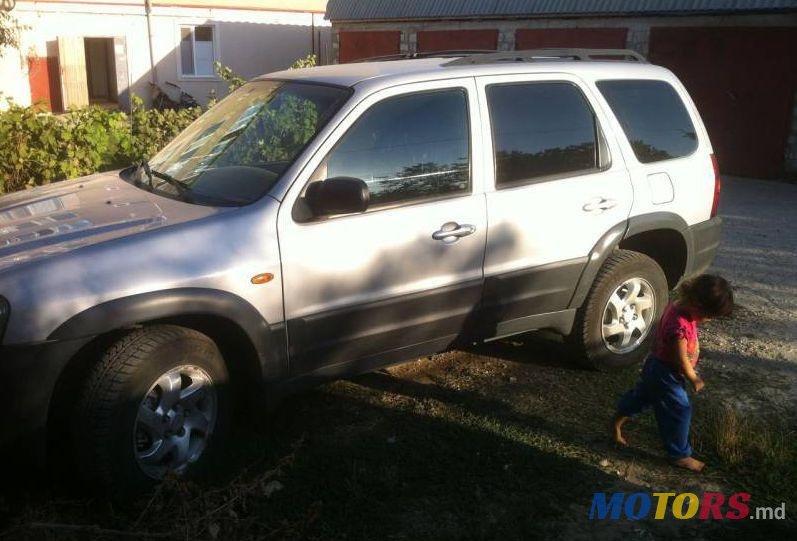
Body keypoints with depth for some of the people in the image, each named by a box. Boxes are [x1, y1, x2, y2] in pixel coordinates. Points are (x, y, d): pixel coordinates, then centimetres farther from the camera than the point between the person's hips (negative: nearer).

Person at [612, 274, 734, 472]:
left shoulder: (678, 304, -9)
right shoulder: (680, 326, -37)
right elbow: (682, 360, -27)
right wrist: (694, 379, -10)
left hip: (657, 365, 9)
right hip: (666, 375, -9)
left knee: (643, 395, 27)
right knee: (679, 411, 6)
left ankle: (618, 420, 47)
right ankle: (680, 455, 22)